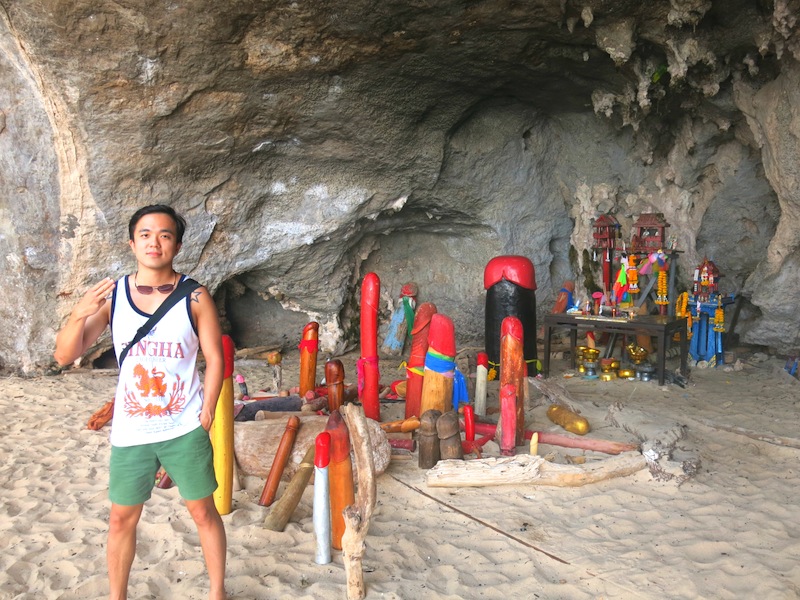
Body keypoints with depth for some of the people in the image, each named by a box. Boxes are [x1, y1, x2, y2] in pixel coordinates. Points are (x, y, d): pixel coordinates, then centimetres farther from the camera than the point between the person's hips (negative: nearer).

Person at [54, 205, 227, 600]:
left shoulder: (195, 298, -7)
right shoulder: (111, 296, -2)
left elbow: (214, 358, -4)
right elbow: (63, 356, -4)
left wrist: (207, 412, -10)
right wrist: (79, 315, -22)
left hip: (184, 430, -1)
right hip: (129, 432, 2)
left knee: (203, 512, 11)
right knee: (122, 519, 13)